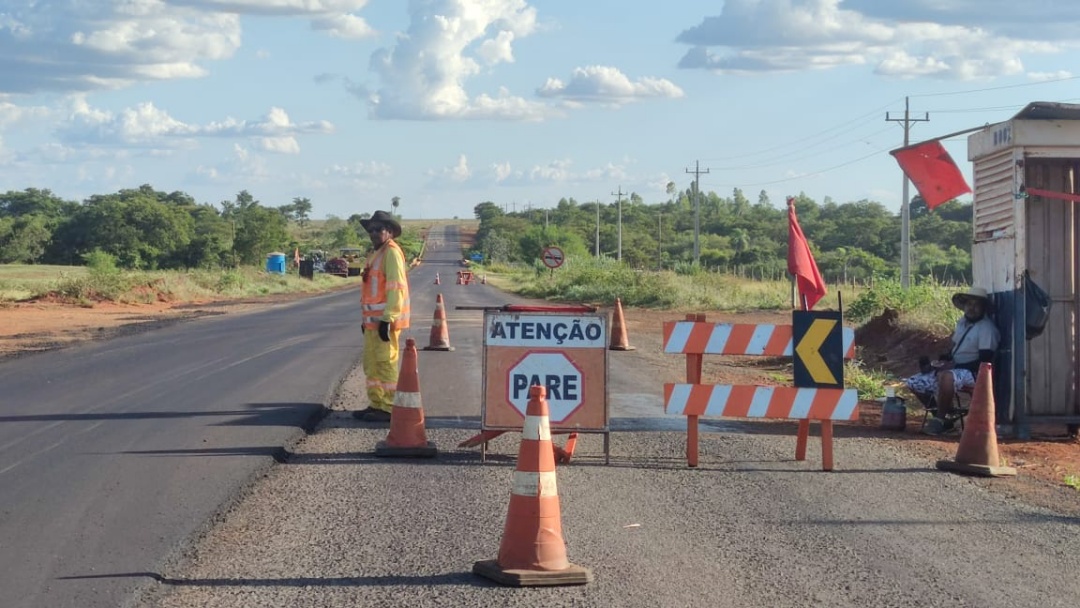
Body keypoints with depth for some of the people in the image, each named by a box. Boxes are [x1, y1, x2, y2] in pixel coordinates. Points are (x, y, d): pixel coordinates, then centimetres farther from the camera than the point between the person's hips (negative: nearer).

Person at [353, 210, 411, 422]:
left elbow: (395, 288, -19)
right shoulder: (376, 254, 19)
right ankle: (376, 404, 21)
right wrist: (366, 319, 23)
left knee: (385, 363, -7)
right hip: (373, 319, 10)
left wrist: (388, 319, -23)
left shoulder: (391, 253, -12)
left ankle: (389, 409, -4)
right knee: (371, 363, 14)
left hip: (385, 320, -10)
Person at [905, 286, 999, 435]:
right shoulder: (963, 322, 13)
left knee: (946, 377, -40)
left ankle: (940, 420, -23)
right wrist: (941, 362, 4)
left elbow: (984, 362, -19)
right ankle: (942, 416, 9)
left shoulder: (986, 328, -13)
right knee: (914, 383, 1)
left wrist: (954, 365, -20)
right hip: (954, 370, 9)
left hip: (973, 373, -9)